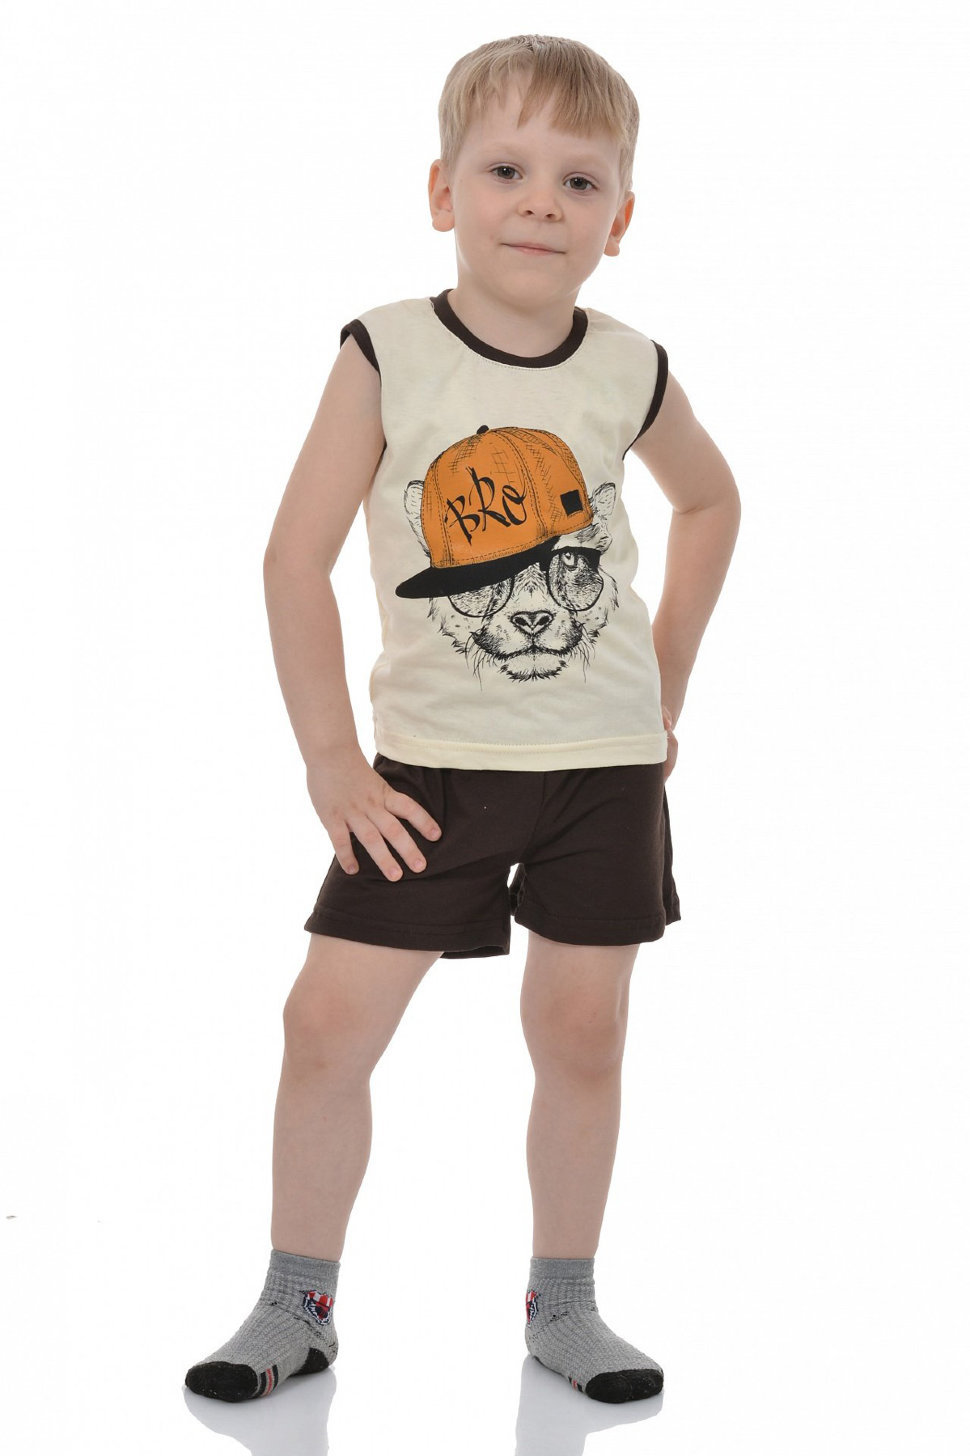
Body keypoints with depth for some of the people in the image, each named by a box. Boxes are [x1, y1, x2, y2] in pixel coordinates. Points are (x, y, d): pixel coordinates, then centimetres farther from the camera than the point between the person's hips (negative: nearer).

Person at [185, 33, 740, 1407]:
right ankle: (297, 1304, 13)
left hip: (607, 763, 2)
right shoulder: (388, 353, -10)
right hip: (433, 763, -1)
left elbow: (709, 499, 18)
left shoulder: (630, 371, -3)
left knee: (583, 1036, 8)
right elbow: (298, 557, -9)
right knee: (328, 1023, -5)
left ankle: (563, 1304, 25)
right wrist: (331, 761, -10)